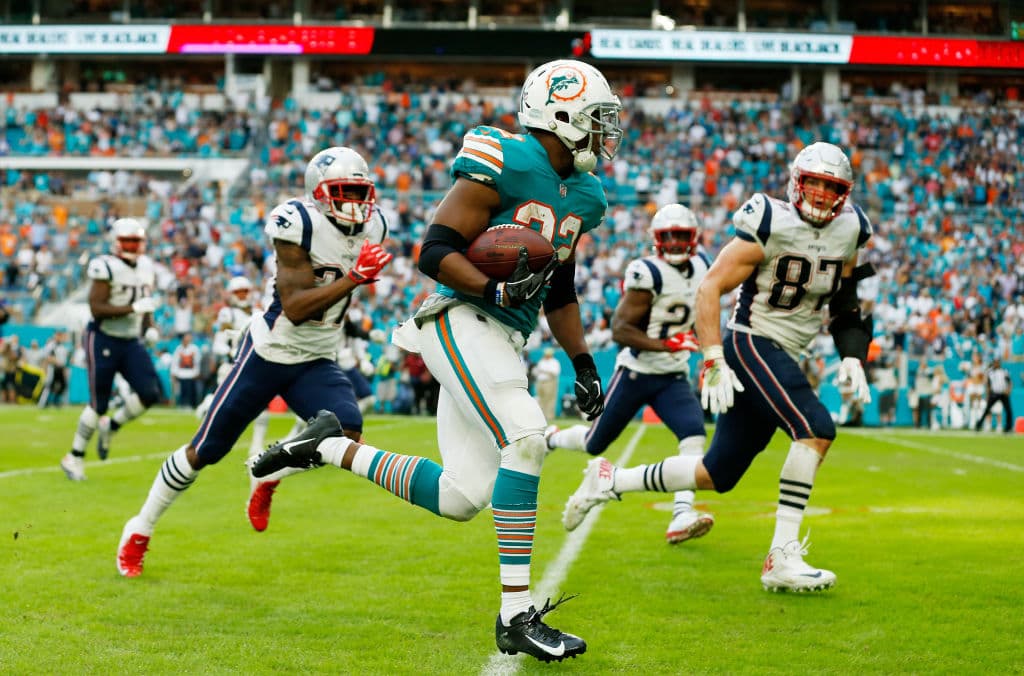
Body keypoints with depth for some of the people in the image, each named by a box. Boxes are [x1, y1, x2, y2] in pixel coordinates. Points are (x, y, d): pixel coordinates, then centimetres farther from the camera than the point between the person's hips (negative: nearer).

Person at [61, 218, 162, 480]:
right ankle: (75, 457, 14)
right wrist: (134, 308, -28)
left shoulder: (145, 267, 7)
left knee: (150, 392, -11)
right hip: (103, 340, -6)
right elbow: (97, 309, -22)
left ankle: (110, 426, 14)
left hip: (131, 342, 6)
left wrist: (149, 328, 5)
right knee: (99, 404, -3)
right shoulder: (106, 267, -15)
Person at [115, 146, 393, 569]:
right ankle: (141, 529, 24)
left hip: (316, 362, 5)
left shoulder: (370, 228, -3)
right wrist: (354, 277, -35)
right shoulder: (299, 223, -23)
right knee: (205, 451, 3)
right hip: (269, 352, -5)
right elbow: (295, 309, -30)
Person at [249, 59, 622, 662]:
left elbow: (559, 293, 24)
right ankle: (517, 614, -21)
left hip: (504, 341, 9)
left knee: (461, 499, 2)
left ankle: (329, 448, 20)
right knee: (525, 438, -25)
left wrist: (585, 368, 18)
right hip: (460, 321, -9)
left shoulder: (583, 196, 15)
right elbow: (435, 251, -14)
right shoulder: (506, 164, -12)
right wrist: (495, 291, -27)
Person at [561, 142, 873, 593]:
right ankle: (782, 557, -24)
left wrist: (851, 355, 5)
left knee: (717, 475, 9)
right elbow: (710, 289, -15)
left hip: (784, 360, 8)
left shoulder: (848, 230, 6)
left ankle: (609, 481, 25)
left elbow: (843, 303, 19)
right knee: (816, 430, -27)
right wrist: (713, 363, -22)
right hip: (750, 346, -8)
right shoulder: (771, 225, -15)